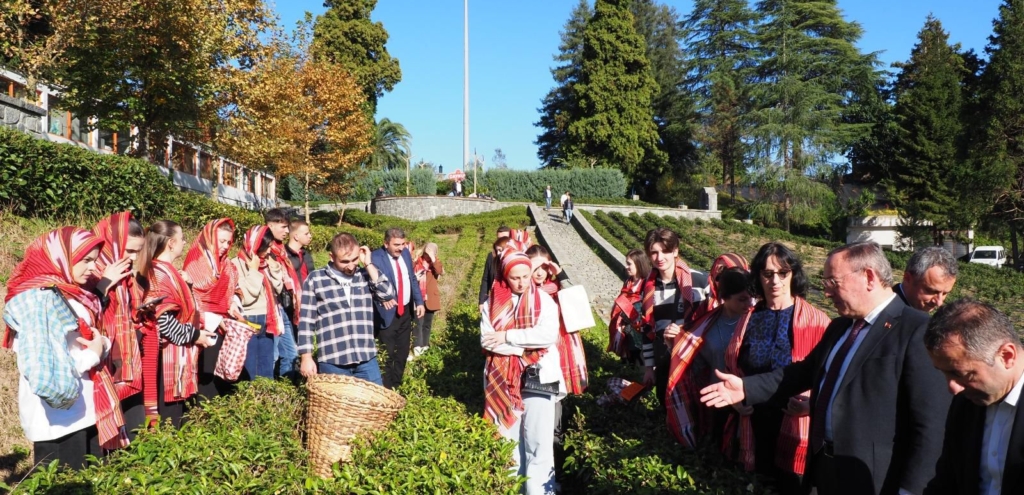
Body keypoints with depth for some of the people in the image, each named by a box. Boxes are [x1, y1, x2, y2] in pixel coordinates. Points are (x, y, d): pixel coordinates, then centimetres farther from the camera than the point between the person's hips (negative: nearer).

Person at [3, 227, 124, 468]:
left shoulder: (72, 295, 11)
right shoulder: (37, 300, -17)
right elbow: (42, 372, -25)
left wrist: (102, 343, -4)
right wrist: (93, 355, -12)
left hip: (86, 410, 8)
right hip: (57, 419, -8)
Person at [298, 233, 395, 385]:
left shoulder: (366, 276, 8)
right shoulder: (315, 280, -2)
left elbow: (388, 294, -7)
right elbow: (306, 321, -1)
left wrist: (368, 264, -7)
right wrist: (306, 357, -4)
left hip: (366, 358, 3)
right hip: (332, 362, -3)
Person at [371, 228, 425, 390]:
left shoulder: (405, 253, 5)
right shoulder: (375, 258, -17)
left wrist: (419, 301, 7)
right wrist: (382, 298, -43)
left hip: (406, 311, 7)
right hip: (388, 314, -7)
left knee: (403, 353, 16)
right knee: (387, 355, 0)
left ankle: (398, 386, 30)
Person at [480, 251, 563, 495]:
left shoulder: (543, 300, -1)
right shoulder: (492, 302, 3)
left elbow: (548, 334, -16)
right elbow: (486, 340, -7)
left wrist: (508, 336, -13)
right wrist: (524, 348, -15)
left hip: (538, 377, -2)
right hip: (503, 379, 2)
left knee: (539, 440, -3)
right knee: (506, 437, 10)